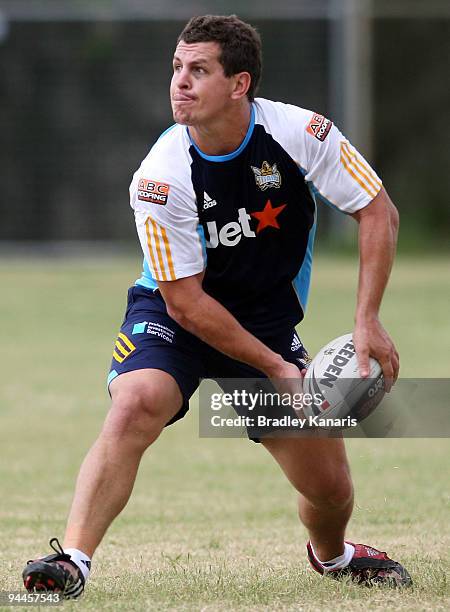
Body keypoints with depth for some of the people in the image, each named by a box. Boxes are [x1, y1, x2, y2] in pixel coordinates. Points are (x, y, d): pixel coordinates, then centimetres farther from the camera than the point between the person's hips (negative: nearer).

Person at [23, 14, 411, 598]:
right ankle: (71, 562, -34)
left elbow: (378, 211, -9)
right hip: (173, 315, -3)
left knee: (330, 486, 2)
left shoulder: (301, 133, -20)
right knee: (135, 404, -34)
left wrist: (367, 322, -18)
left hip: (269, 320, 3)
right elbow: (186, 302, -20)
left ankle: (332, 554, 38)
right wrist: (276, 368, -21)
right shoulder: (160, 178, -25)